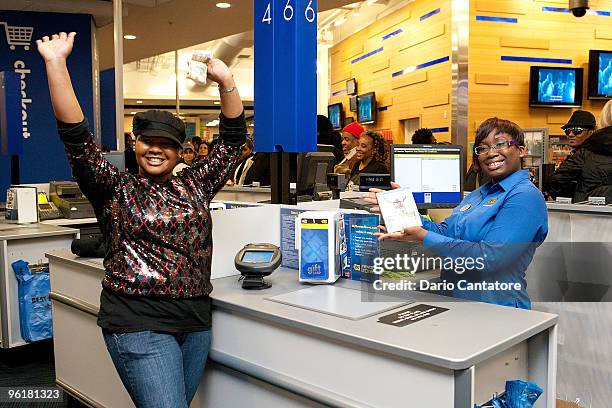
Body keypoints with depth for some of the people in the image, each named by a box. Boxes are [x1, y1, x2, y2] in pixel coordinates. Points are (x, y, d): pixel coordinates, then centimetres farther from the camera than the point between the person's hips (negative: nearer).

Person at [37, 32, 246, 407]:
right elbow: (77, 137, -8)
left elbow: (233, 140, 8)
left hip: (196, 321, 5)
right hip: (139, 323, -4)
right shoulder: (116, 190, 2)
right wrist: (56, 62, -15)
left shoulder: (195, 186, 11)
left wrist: (226, 82, -3)